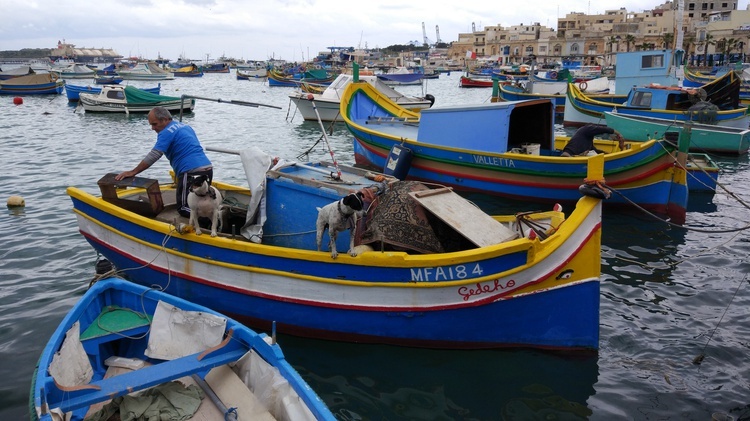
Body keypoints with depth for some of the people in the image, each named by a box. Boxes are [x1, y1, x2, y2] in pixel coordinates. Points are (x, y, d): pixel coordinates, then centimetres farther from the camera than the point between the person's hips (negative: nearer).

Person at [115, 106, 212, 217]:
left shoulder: (167, 132, -6)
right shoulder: (185, 126, 21)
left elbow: (152, 157, -10)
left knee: (183, 208, -1)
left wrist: (132, 172, -2)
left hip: (192, 173, -9)